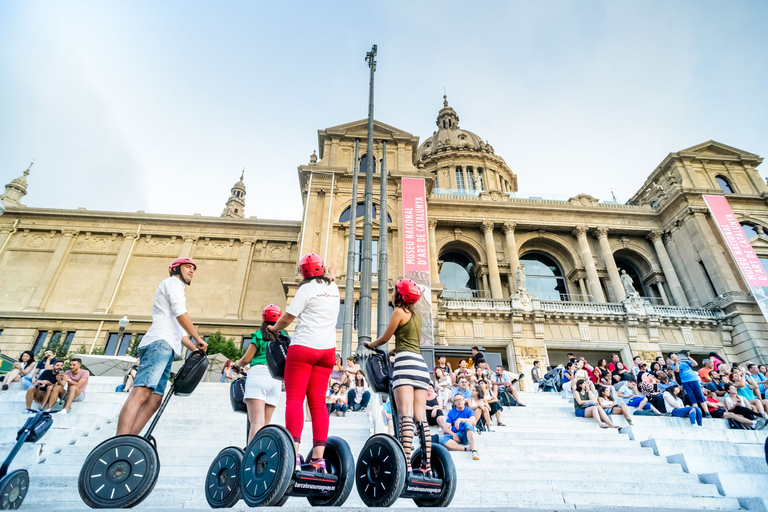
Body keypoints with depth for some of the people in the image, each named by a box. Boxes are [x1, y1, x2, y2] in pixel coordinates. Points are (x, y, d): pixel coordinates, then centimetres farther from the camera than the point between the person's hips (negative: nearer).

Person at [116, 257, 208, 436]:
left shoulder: (177, 290, 36)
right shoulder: (172, 282, 9)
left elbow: (179, 332, 33)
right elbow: (181, 314, -9)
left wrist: (196, 349, 23)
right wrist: (198, 339, -7)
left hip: (166, 350, 10)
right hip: (159, 343, -10)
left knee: (154, 401, -1)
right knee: (141, 393, -21)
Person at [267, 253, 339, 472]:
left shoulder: (307, 288, -5)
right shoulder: (333, 288, 13)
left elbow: (288, 317, -6)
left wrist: (274, 328, 11)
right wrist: (331, 272, 55)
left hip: (303, 347, -6)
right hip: (327, 349, 6)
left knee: (294, 398, -4)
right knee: (318, 401, 5)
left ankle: (293, 452, -14)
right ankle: (318, 457, 2)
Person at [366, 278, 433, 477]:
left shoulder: (399, 311, 1)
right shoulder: (416, 315, 23)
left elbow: (385, 337, 7)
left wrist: (371, 344, 26)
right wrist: (395, 350, 42)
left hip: (406, 363, -8)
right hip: (421, 364, 8)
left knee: (406, 415, -15)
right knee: (421, 417, 4)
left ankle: (406, 464, -21)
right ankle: (427, 465, 3)